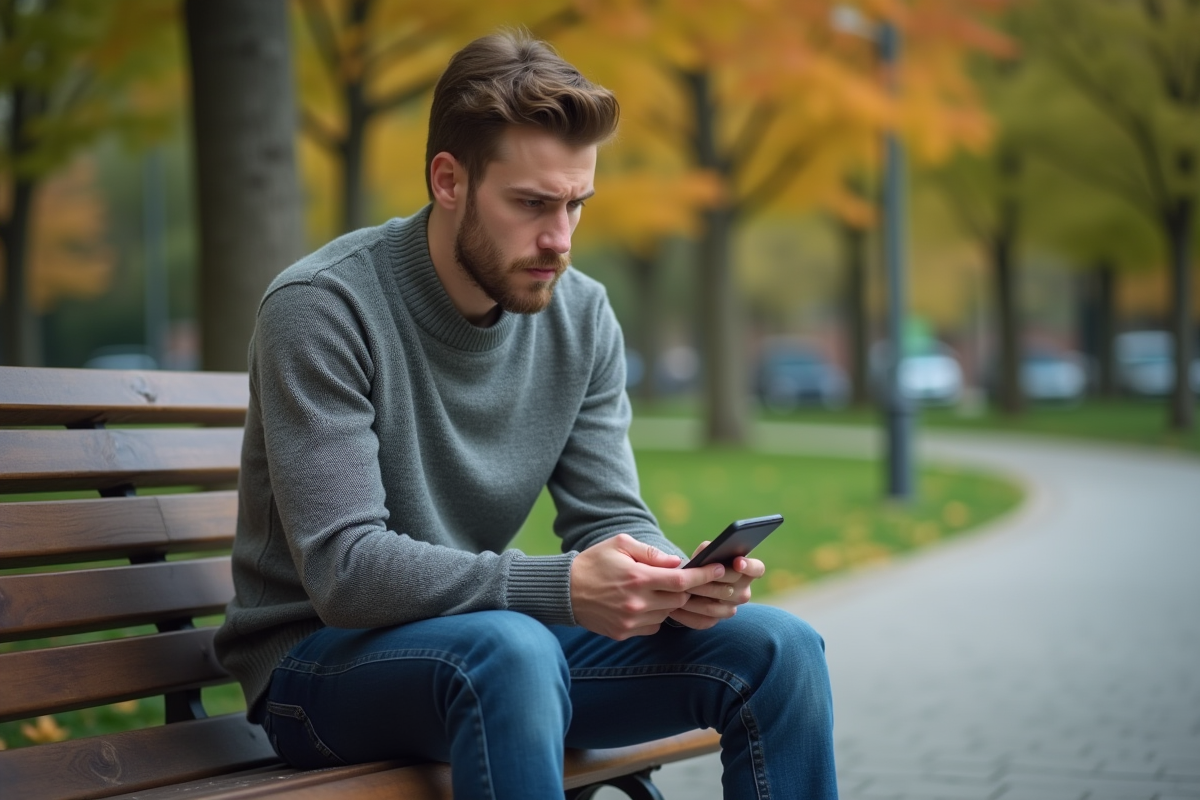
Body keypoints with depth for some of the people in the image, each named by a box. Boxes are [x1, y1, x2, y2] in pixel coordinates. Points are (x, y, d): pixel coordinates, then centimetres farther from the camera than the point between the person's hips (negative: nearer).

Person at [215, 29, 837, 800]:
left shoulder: (582, 317, 0)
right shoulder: (321, 309, -19)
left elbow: (610, 517, 1)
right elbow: (344, 569, -26)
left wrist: (673, 580, -24)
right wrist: (561, 588, -37)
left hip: (491, 640, 6)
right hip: (316, 662, -6)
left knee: (779, 649, -10)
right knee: (509, 651, -38)